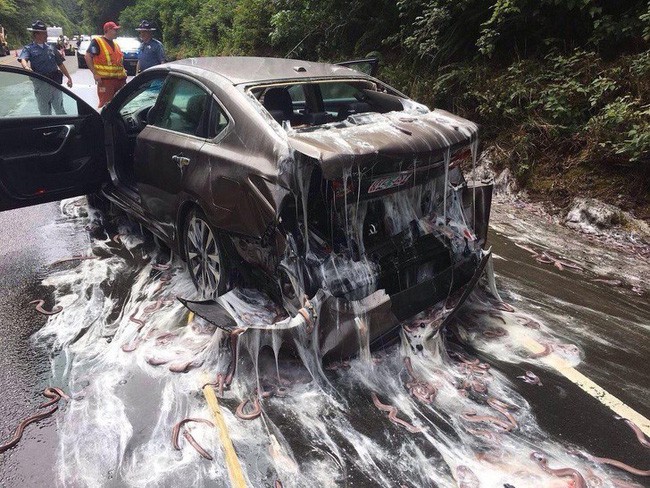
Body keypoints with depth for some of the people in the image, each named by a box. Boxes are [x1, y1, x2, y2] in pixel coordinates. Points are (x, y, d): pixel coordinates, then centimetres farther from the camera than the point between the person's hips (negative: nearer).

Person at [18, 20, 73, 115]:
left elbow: (60, 64, 18)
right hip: (40, 83, -2)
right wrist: (26, 67, -39)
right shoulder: (29, 48, 2)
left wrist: (68, 77, 11)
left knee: (59, 108, 6)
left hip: (55, 82, 2)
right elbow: (23, 59, -16)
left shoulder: (51, 48, 14)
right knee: (44, 110, 7)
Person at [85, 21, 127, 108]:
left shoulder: (115, 44, 21)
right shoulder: (97, 42, -4)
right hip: (105, 79, -8)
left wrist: (123, 71, 14)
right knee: (105, 104, -11)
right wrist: (95, 73, -15)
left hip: (119, 79, 8)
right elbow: (88, 56, -9)